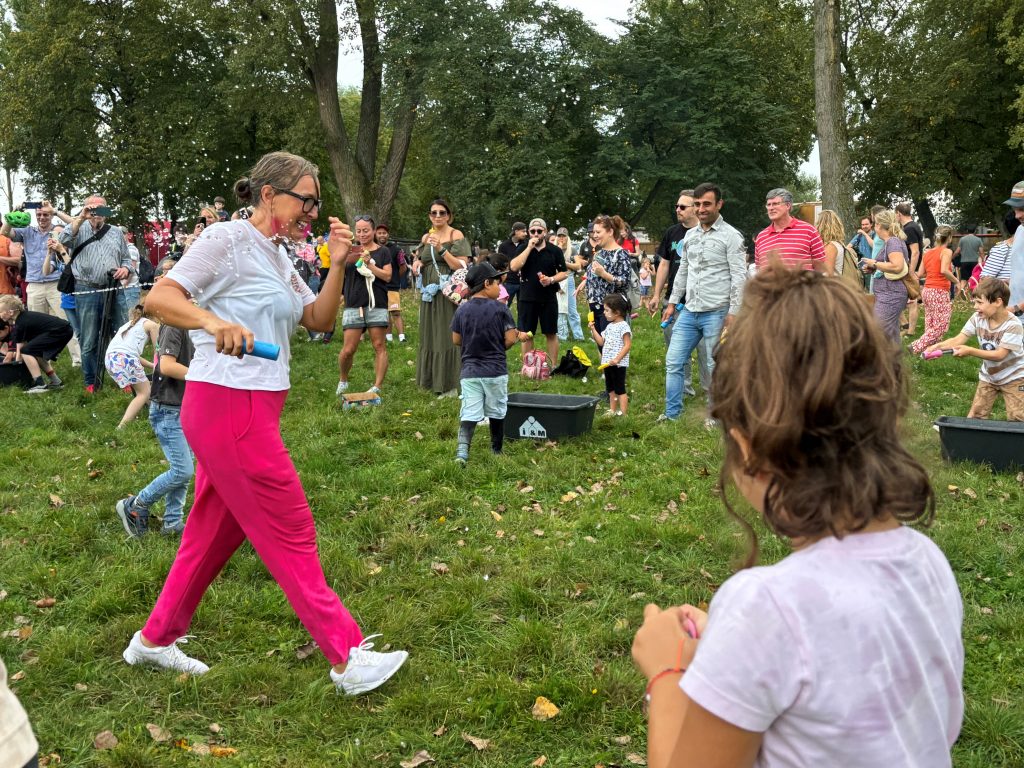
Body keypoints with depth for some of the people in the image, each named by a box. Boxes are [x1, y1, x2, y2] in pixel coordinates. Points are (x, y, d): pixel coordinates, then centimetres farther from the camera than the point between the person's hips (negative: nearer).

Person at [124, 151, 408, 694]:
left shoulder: (277, 257, 15)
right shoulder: (228, 238, -11)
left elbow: (319, 320, 12)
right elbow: (159, 298, -19)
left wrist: (337, 264, -2)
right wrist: (214, 322, -37)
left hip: (255, 408, 9)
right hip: (227, 405, -9)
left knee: (215, 531, 17)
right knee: (291, 532, -4)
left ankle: (155, 639, 31)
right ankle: (348, 657, 4)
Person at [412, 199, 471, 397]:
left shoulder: (456, 236, -5)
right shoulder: (426, 238, 13)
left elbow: (462, 266, -13)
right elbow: (419, 258, 26)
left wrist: (441, 249, -22)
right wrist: (416, 263, 3)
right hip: (429, 293, 7)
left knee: (446, 335, -7)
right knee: (429, 336, 10)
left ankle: (450, 386, -2)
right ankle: (432, 380, 20)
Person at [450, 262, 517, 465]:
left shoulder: (462, 309, 1)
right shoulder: (500, 309, -9)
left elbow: (456, 340, 5)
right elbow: (510, 339, -10)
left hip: (469, 370, 2)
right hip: (496, 371, -2)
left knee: (468, 414, 0)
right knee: (496, 413, 14)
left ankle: (462, 451, -18)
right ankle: (496, 451, 27)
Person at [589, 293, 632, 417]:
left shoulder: (623, 326, -14)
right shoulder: (609, 326, 12)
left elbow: (628, 345, -19)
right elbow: (601, 342, 14)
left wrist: (617, 359, -26)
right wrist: (593, 329, 5)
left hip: (618, 364, -9)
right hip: (607, 363, 9)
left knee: (620, 389, -4)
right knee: (610, 389, 16)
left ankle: (623, 413, 0)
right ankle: (612, 411, 25)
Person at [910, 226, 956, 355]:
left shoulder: (928, 253, 13)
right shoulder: (946, 252, -7)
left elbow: (920, 274, 11)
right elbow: (944, 270, -23)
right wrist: (956, 282, -10)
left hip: (927, 290, 8)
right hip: (939, 292, -8)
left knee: (930, 326, 13)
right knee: (941, 326, -5)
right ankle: (917, 347, -13)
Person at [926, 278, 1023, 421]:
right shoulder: (978, 318, -11)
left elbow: (1000, 355, -29)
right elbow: (958, 340, -15)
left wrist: (970, 351, -36)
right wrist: (938, 346, -34)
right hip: (988, 377, 5)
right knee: (975, 417, 4)